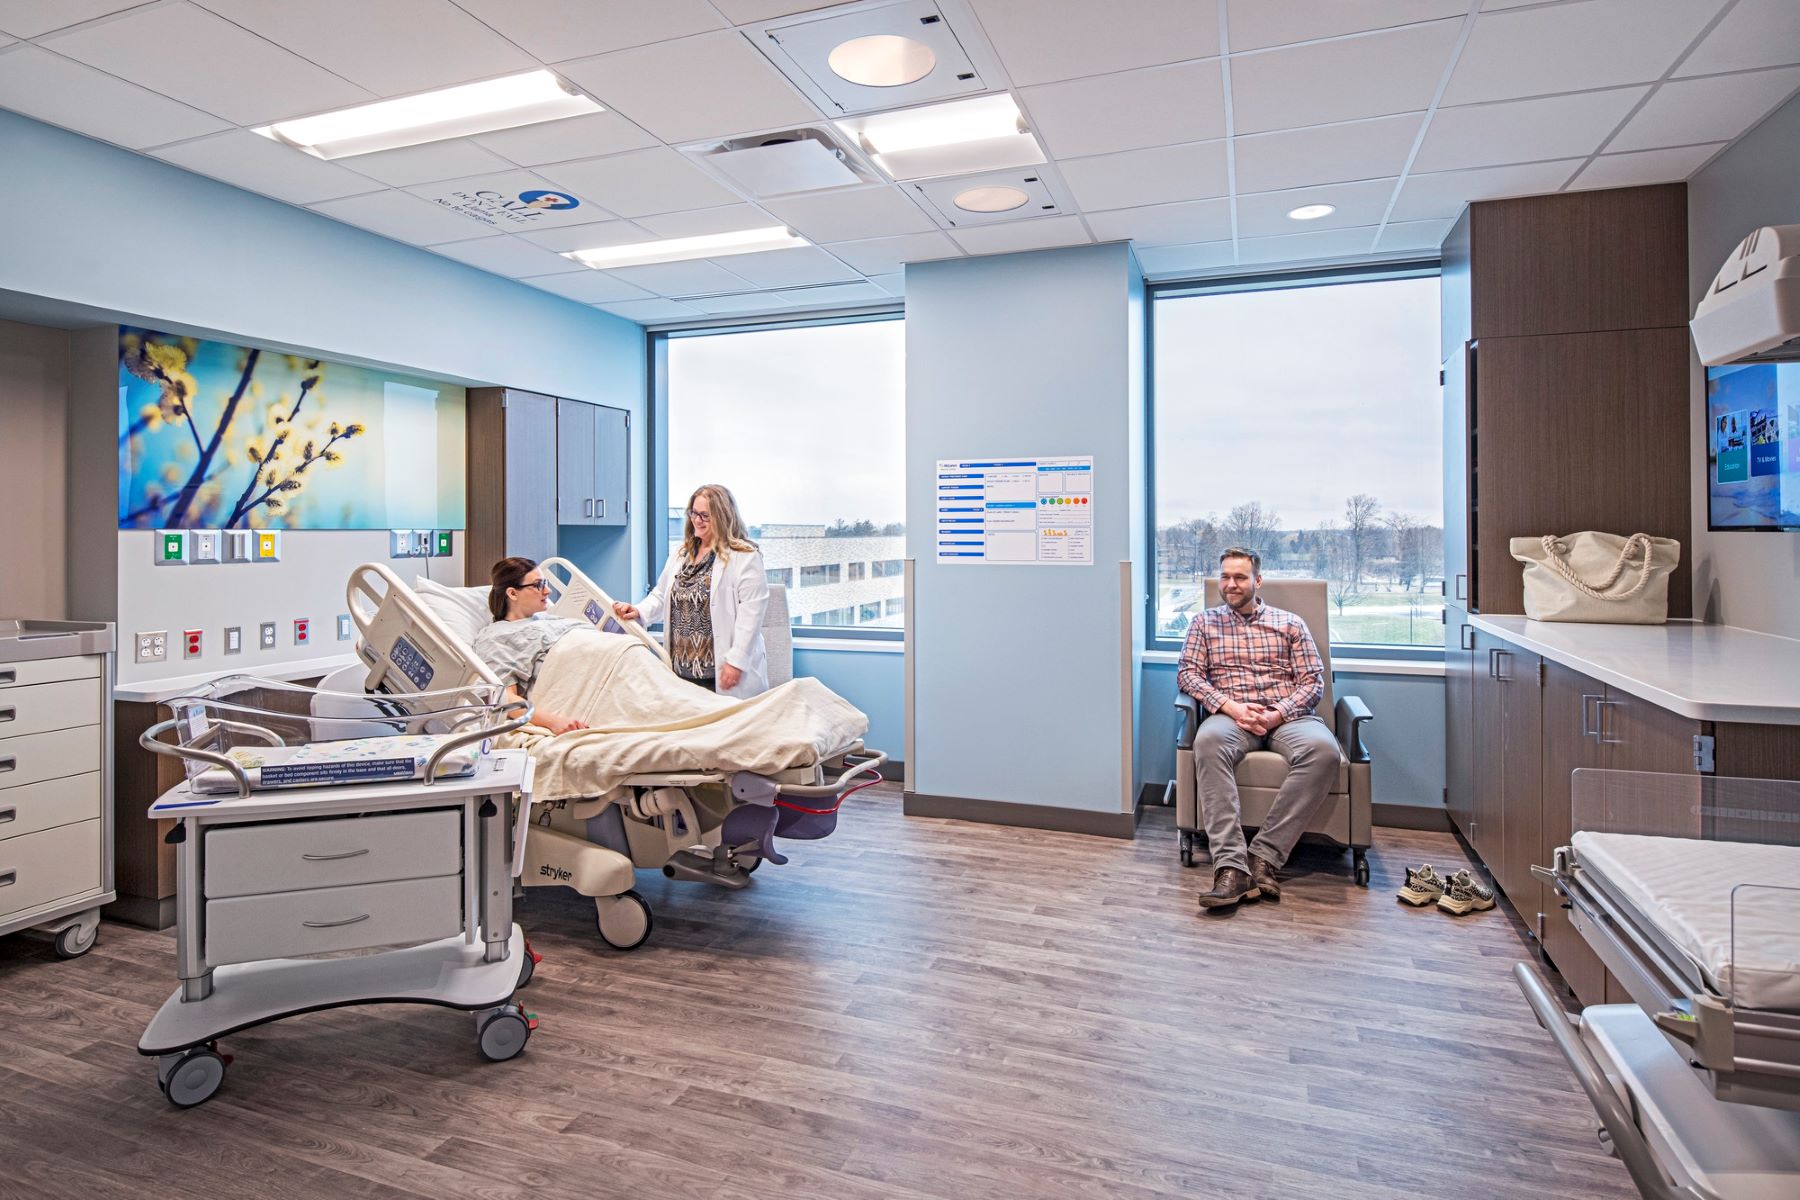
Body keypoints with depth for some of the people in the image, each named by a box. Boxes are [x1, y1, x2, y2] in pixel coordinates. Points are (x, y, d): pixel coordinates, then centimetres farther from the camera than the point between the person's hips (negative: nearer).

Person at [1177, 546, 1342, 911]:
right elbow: (1187, 674, 7)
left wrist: (1279, 713, -10)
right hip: (1231, 714, -1)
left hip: (1286, 715, 1)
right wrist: (1230, 707, -11)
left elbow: (1313, 680, 10)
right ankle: (1231, 867, -44)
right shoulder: (1205, 623, 18)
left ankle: (1265, 854, -31)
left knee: (1323, 749, -35)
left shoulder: (1289, 623, 18)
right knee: (1208, 740, -39)